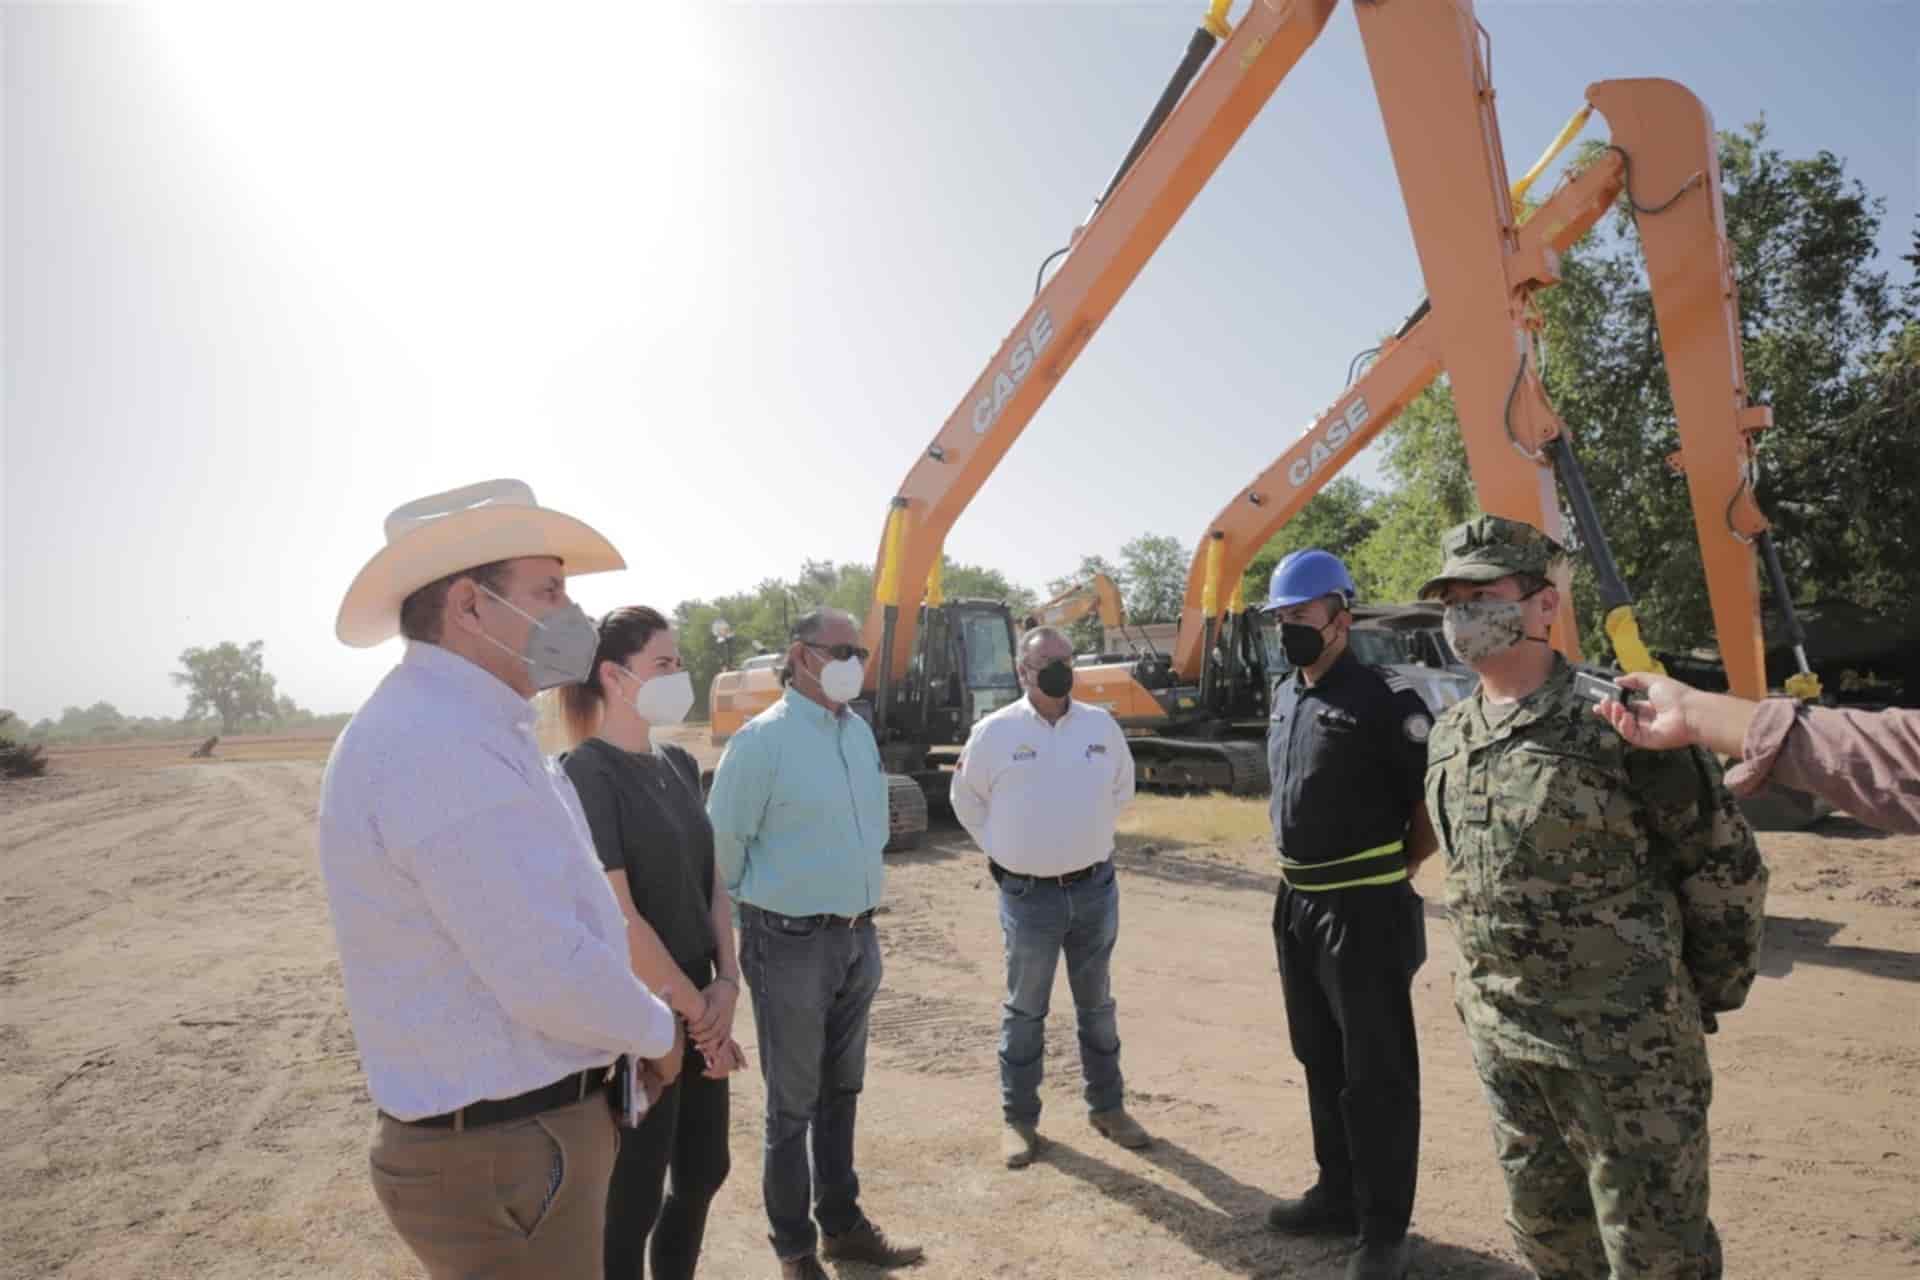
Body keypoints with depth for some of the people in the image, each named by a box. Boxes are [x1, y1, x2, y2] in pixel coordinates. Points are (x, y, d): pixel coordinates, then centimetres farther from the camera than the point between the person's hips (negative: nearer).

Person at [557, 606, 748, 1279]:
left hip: (699, 1008, 8)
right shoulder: (586, 774, -17)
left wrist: (726, 981, -4)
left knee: (704, 1172, 20)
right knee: (632, 1200, 9)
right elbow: (618, 920, -21)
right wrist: (697, 1009, -13)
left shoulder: (679, 765, 6)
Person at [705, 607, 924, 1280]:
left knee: (841, 1091, 20)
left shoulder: (861, 731, 5)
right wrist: (761, 903, 1)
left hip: (859, 936, 7)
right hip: (791, 943, -6)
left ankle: (842, 1224, 36)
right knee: (792, 1104, 8)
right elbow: (722, 839, -11)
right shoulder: (763, 738, -16)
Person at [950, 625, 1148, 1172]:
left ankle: (1107, 1106, 33)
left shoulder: (1102, 724, 0)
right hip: (1028, 895, -3)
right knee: (1025, 1010, 10)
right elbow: (966, 799, 4)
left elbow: (1122, 788, 16)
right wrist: (1003, 850, 5)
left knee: (1097, 1004, 17)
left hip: (1096, 887, 3)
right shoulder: (995, 731, -9)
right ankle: (1019, 1119, 24)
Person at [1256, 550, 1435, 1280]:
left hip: (1362, 909, -8)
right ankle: (1339, 1195, 36)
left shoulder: (1383, 700, -15)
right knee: (1321, 1060, 19)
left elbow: (1437, 801, -13)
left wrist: (1395, 870, -3)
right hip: (1296, 905, 8)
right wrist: (1295, 869, 15)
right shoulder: (1283, 698, 10)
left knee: (1377, 1074, 4)